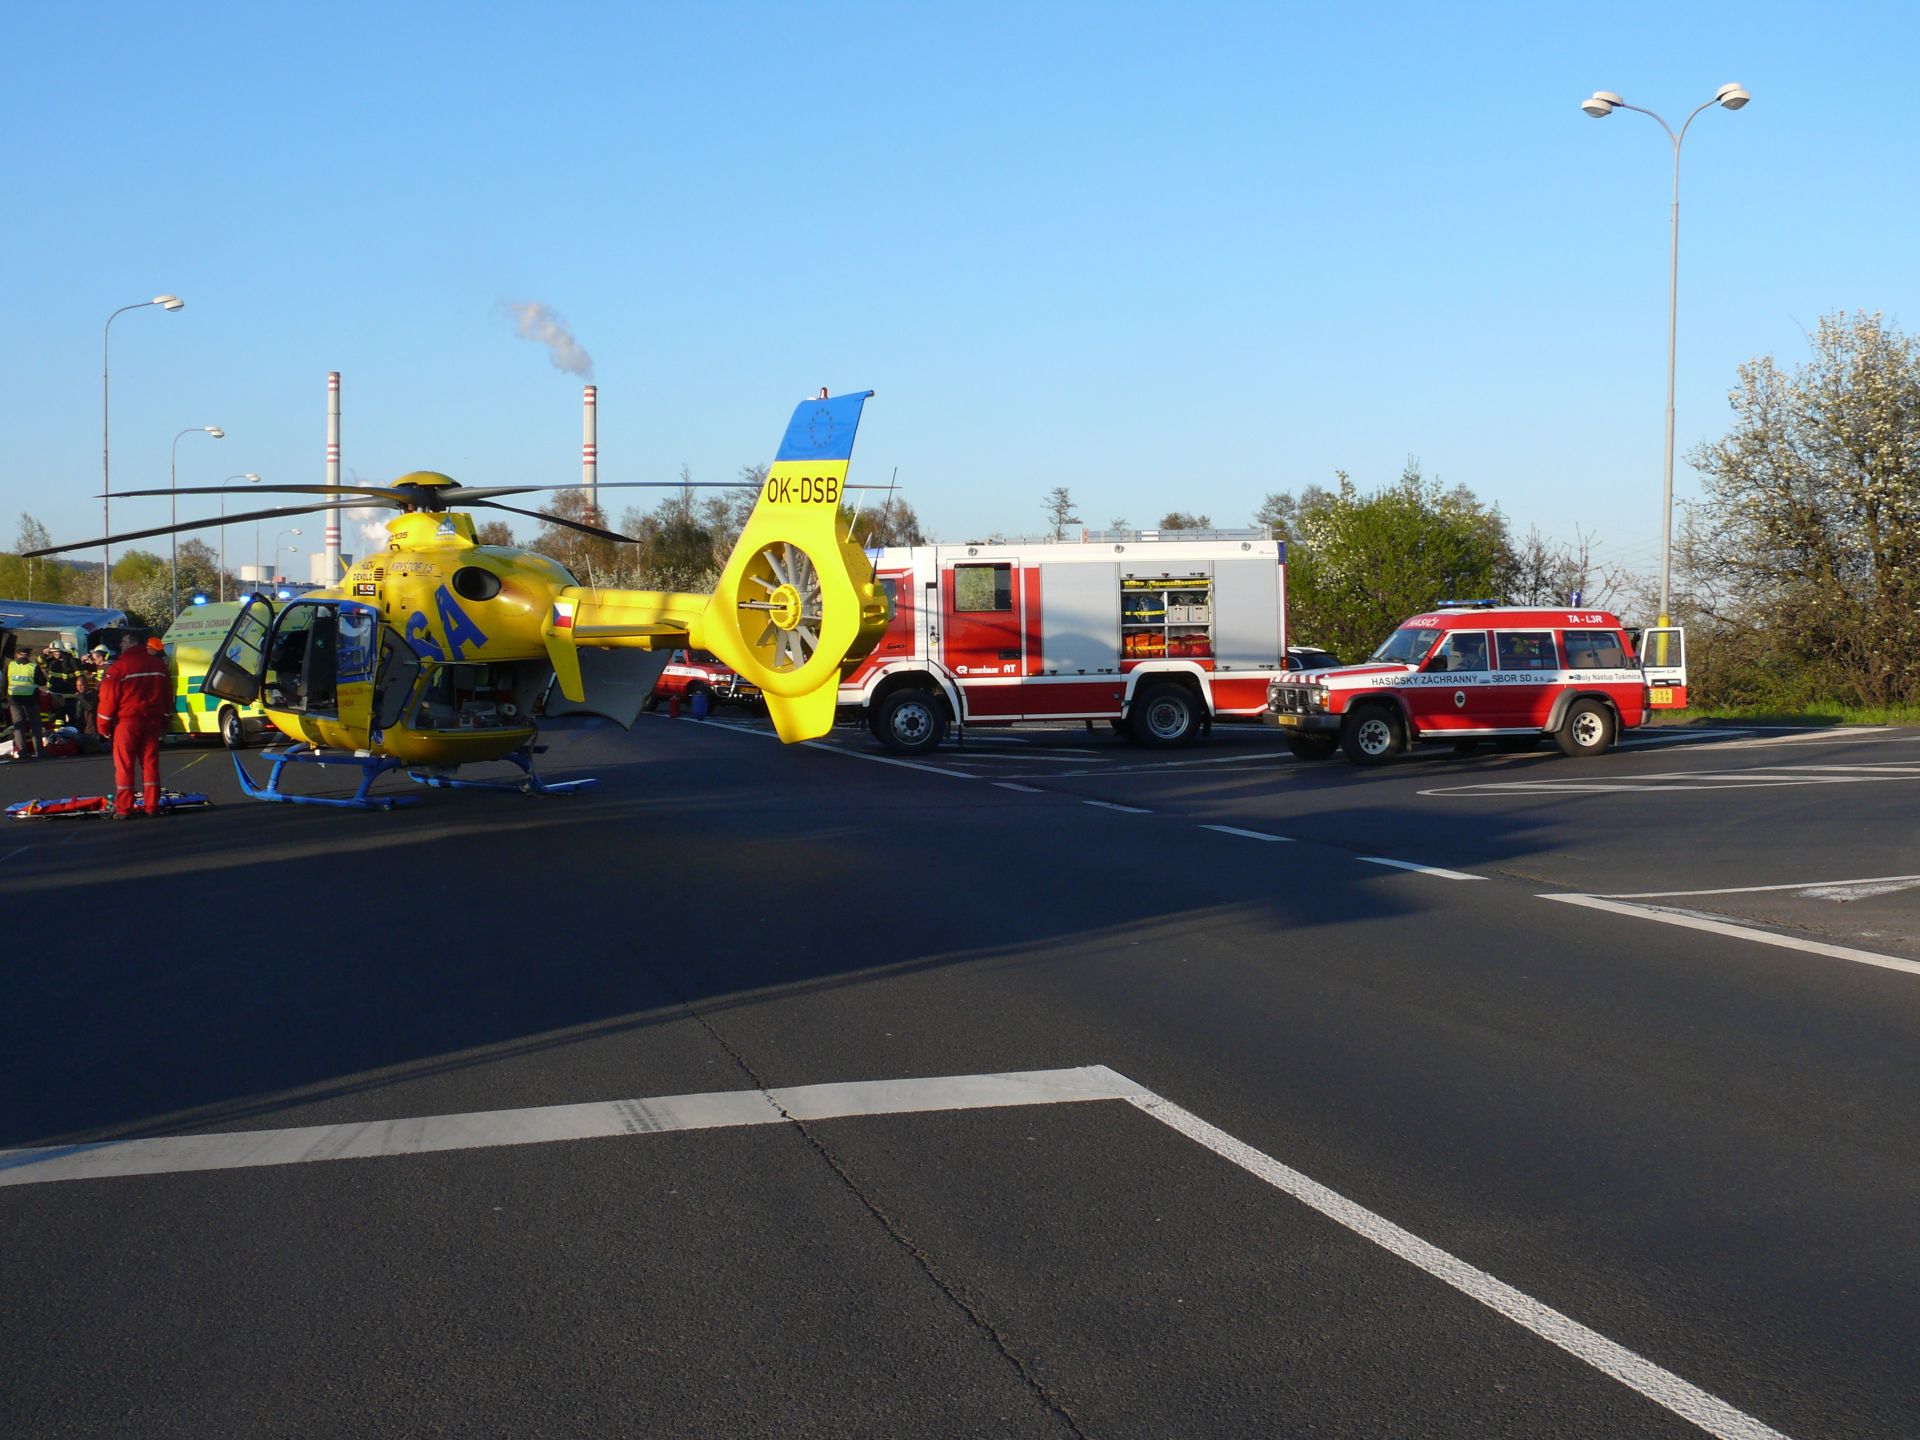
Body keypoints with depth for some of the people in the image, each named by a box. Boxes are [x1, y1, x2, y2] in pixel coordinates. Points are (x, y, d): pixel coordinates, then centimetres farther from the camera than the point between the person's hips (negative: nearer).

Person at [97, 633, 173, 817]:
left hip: (127, 722, -5)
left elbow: (108, 699, -7)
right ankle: (152, 806, 8)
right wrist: (163, 721, 24)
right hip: (152, 722, 5)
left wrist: (104, 728, 1)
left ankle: (123, 809, 0)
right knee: (150, 763, 8)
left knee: (124, 766, 0)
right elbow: (167, 696, 16)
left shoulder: (118, 667, -9)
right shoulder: (159, 665, 9)